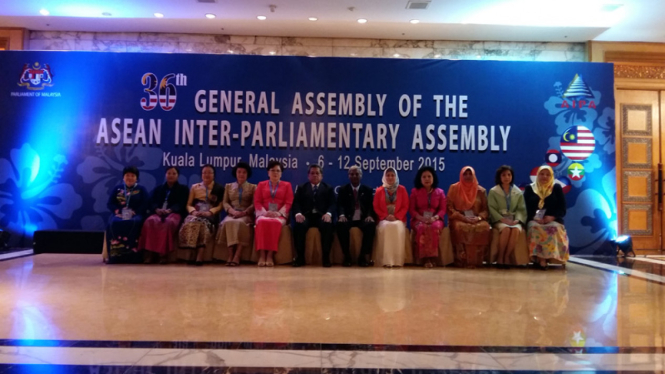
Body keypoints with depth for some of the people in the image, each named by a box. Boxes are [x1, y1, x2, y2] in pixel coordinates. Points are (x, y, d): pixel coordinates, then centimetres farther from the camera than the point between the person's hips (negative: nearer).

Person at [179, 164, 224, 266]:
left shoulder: (219, 188, 17)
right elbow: (189, 205, 17)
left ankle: (199, 256, -46)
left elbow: (220, 206, 7)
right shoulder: (194, 187, 24)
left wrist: (209, 212, -12)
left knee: (203, 223, -38)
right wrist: (193, 211, -6)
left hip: (210, 215, -2)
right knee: (192, 222, -36)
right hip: (196, 213, 2)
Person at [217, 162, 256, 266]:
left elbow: (254, 204, 2)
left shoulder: (253, 187, 15)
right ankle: (230, 254, -38)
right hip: (232, 214, 2)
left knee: (239, 222, -37)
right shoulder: (228, 186, 21)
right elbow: (225, 202, 9)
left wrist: (244, 212, -16)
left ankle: (237, 256, -42)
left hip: (246, 215, -2)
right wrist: (232, 211, -12)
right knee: (229, 222, -35)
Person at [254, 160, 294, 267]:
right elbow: (257, 202, 8)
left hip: (280, 215, -1)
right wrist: (265, 212, -11)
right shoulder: (261, 184, 19)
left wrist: (278, 213, -14)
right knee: (262, 222, -36)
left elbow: (289, 203, 4)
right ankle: (262, 254, -38)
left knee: (275, 222, -37)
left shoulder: (287, 185, 15)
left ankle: (270, 255, -38)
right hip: (264, 214, 1)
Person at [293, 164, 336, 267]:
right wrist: (298, 214, -17)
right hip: (306, 216, 1)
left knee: (328, 226, -35)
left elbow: (332, 204, 4)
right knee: (298, 225, -34)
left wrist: (328, 214, -19)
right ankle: (300, 257, -24)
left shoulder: (328, 188, 20)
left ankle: (326, 257, -27)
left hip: (322, 216, 0)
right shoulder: (301, 188, 22)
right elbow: (296, 203, 6)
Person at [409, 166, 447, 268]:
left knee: (434, 227, -36)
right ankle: (425, 258, -34)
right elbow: (411, 209, 3)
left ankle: (432, 257, -32)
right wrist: (421, 218, -16)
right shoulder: (415, 191, 9)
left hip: (435, 219, 1)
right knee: (422, 228, -37)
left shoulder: (440, 192, 11)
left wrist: (434, 218, -16)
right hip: (419, 219, -1)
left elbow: (443, 209, 5)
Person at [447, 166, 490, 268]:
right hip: (459, 219, -2)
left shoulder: (480, 190, 12)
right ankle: (462, 260, -26)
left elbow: (485, 209, 9)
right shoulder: (454, 188, 5)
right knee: (460, 227, -37)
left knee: (484, 228, -32)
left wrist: (479, 218, -12)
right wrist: (463, 218, -14)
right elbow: (450, 208, -1)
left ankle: (477, 260, -21)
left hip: (476, 220, 2)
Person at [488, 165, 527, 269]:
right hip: (499, 220, -2)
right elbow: (491, 209, -3)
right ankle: (500, 257, -22)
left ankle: (507, 257, -23)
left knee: (516, 229, -33)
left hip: (514, 220, 2)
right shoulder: (493, 191, 5)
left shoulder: (518, 192, 13)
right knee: (506, 229, -36)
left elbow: (521, 209, 8)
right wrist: (502, 219, -17)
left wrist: (517, 220, -12)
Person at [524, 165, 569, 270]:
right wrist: (534, 217, -15)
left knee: (554, 229, -34)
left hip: (553, 220, 0)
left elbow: (562, 209, 5)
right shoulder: (529, 188, 13)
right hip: (534, 220, 0)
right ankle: (540, 258, -36)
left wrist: (552, 217, -15)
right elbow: (525, 207, 5)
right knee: (535, 228, -35)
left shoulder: (557, 188, 13)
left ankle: (542, 259, -35)